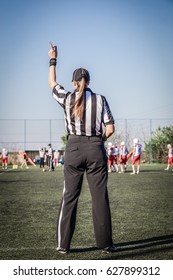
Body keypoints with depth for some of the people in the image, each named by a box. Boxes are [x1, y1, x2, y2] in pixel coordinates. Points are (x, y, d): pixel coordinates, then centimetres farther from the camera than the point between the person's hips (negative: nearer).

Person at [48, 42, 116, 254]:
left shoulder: (67, 98, 1)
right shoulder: (100, 100, 1)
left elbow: (51, 83, 21)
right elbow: (110, 129, -1)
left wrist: (52, 60, 32)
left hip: (74, 149, 0)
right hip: (96, 149, 0)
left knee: (69, 197, 6)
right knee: (100, 197, 3)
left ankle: (63, 244, 8)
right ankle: (105, 243, 7)